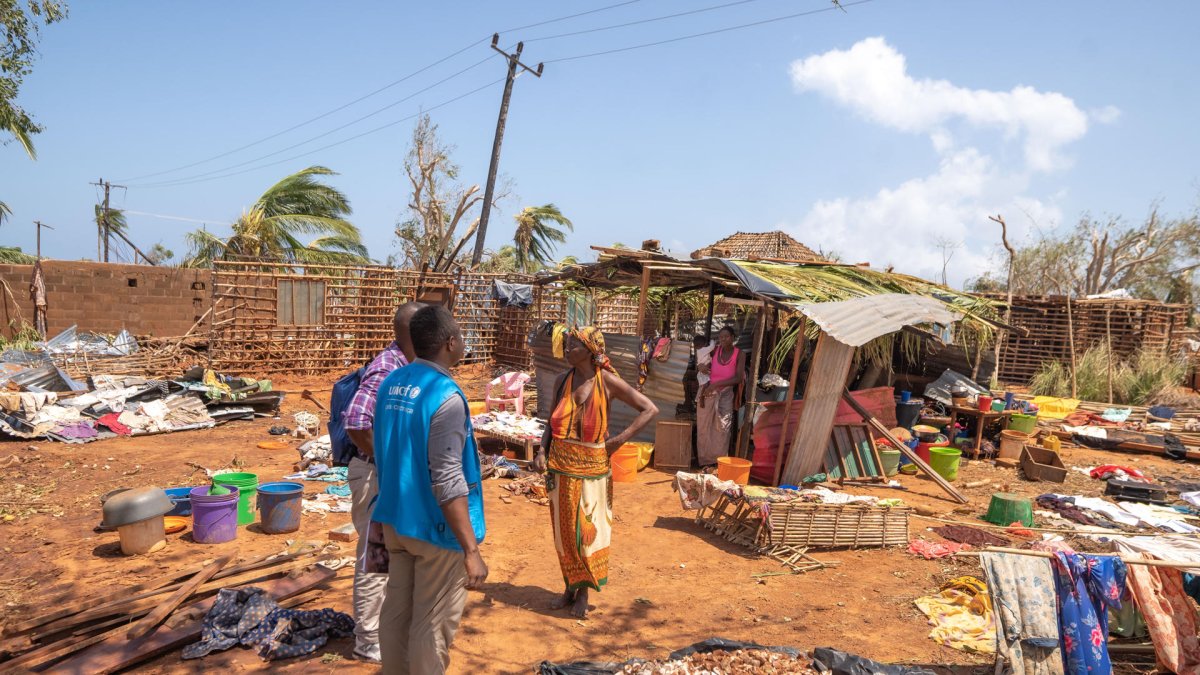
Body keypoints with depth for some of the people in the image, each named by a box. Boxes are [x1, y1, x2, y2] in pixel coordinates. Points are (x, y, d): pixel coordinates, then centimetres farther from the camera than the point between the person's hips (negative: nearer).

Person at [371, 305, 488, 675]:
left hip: (395, 519, 8)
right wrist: (471, 550, -22)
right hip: (435, 527, -8)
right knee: (433, 624, 8)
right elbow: (448, 482, -25)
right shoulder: (446, 396, -23)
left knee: (396, 610, 19)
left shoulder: (390, 384, 2)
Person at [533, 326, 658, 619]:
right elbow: (552, 422, 11)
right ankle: (569, 587, 26)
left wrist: (621, 438, -12)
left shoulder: (608, 382, -9)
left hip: (591, 466, -3)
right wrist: (542, 451, -4)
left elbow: (650, 409, -7)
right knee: (564, 528, 11)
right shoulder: (562, 381, 3)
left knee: (588, 528, 6)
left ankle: (584, 592, 21)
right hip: (561, 464, 4)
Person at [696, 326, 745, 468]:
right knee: (704, 425, 4)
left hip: (725, 394, -2)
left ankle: (719, 459, 12)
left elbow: (739, 378, -16)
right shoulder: (715, 350, -2)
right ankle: (704, 458, 14)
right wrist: (700, 367, -14)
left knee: (722, 427, 3)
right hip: (708, 393, 2)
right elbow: (698, 367, 11)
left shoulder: (739, 354, -8)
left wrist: (716, 384, -22)